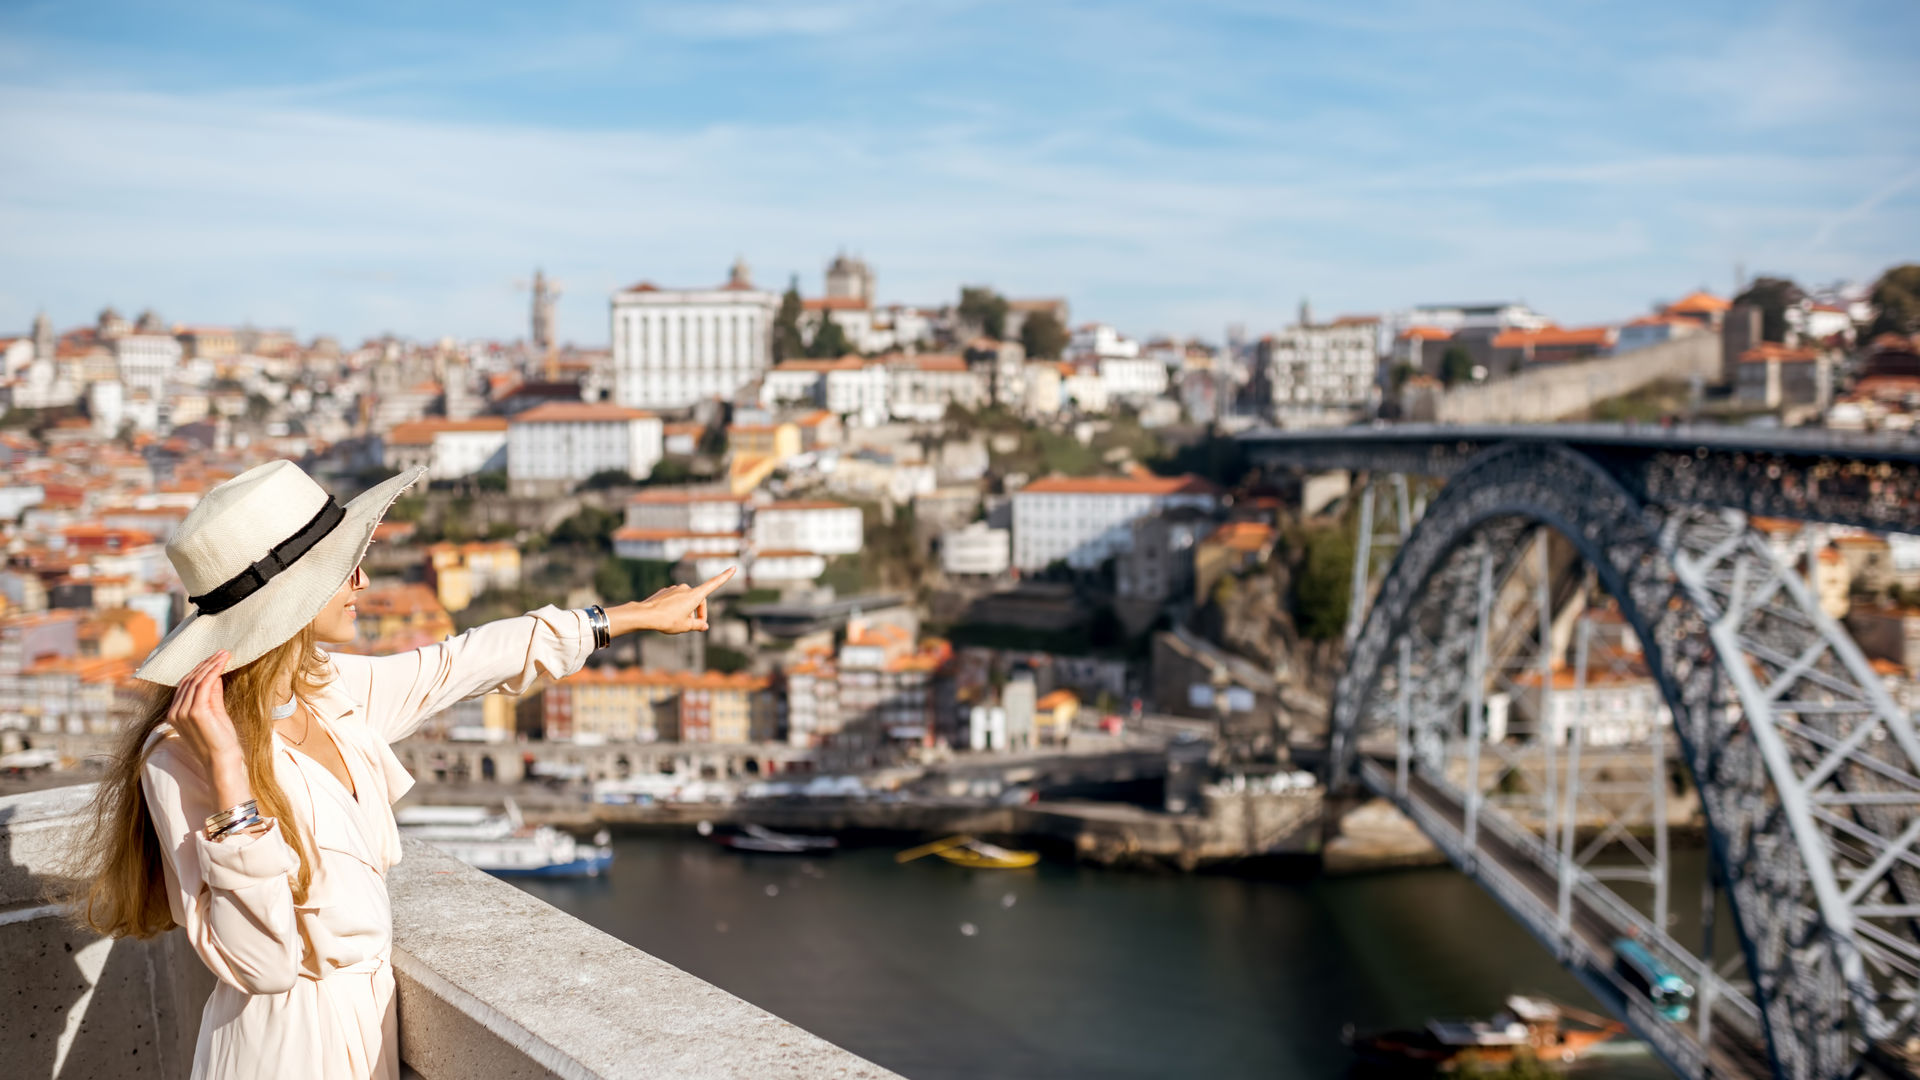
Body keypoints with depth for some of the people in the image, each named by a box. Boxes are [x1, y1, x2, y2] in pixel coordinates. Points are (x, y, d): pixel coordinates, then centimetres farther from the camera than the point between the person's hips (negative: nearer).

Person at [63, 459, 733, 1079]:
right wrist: (229, 771, -32)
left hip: (369, 1022, 7)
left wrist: (635, 615, 21)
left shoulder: (329, 691, -1)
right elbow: (260, 963, -27)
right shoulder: (181, 755, -21)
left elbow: (456, 665, 14)